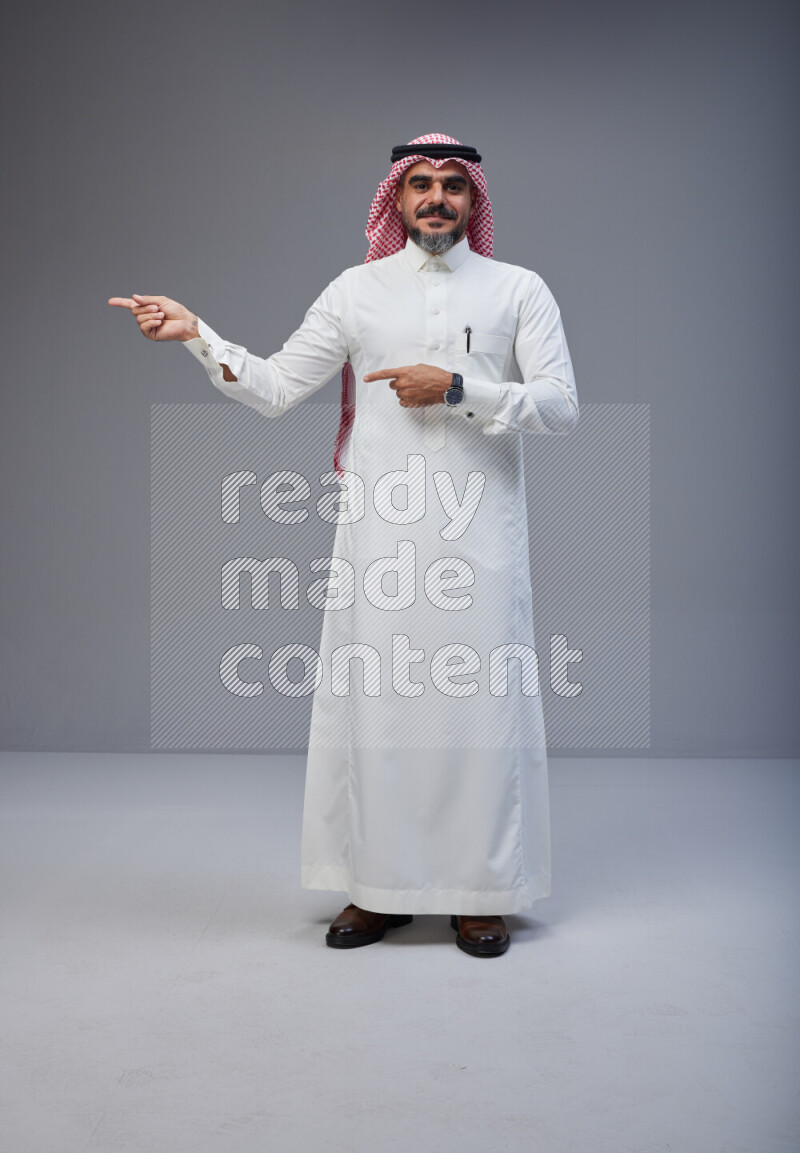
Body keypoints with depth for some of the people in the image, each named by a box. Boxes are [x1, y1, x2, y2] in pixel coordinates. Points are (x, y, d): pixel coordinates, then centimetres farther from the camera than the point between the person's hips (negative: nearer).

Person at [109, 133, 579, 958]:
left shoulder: (519, 290, 7)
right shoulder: (358, 289, 11)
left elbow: (560, 406, -2)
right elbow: (275, 389, 7)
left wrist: (456, 388, -12)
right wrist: (196, 336, -4)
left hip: (479, 536, -1)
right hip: (378, 534, 1)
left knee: (480, 701, 1)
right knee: (372, 699, 2)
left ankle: (480, 894, 15)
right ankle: (380, 886, 17)